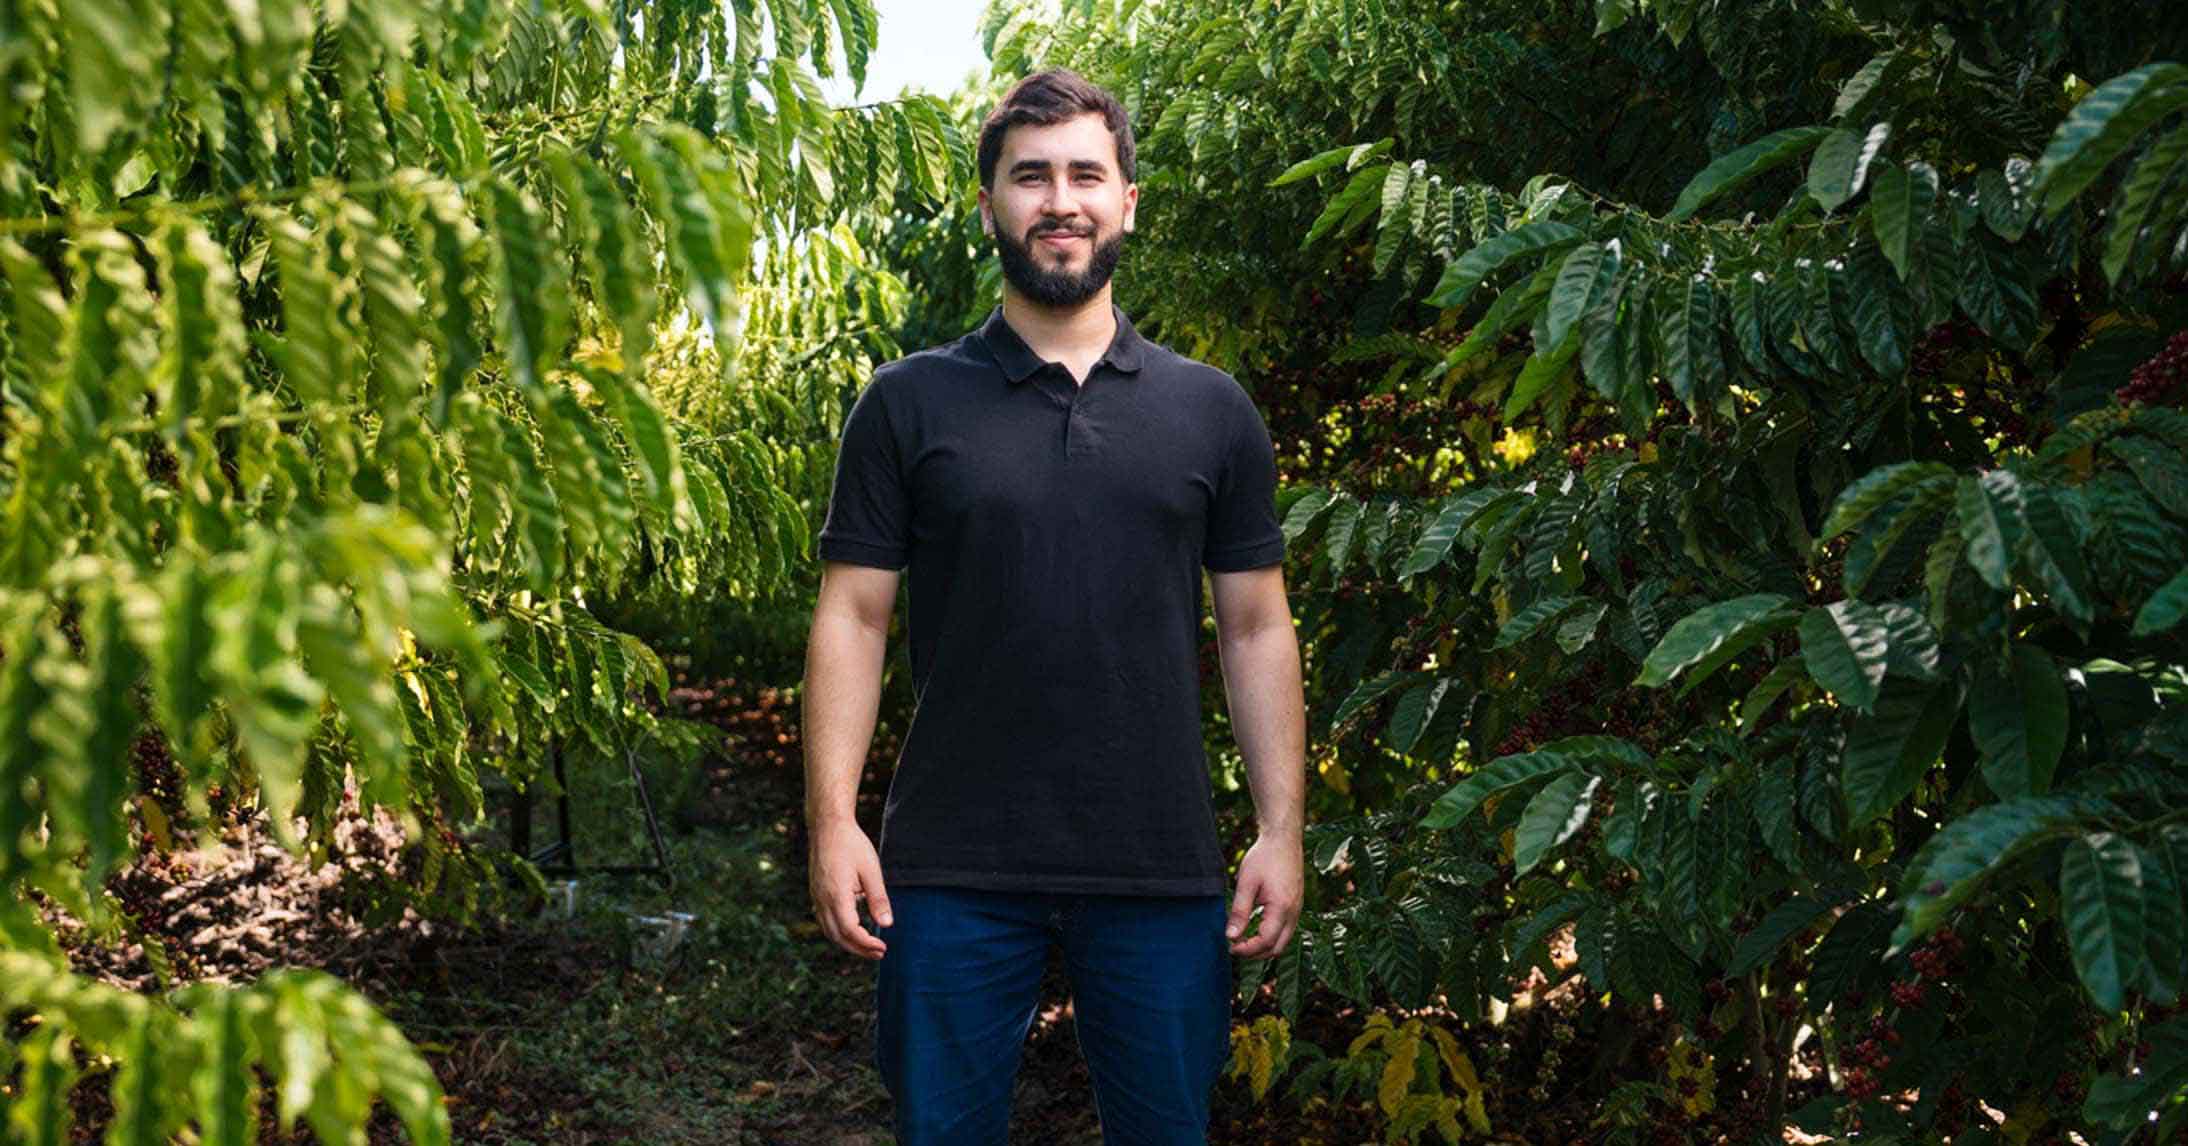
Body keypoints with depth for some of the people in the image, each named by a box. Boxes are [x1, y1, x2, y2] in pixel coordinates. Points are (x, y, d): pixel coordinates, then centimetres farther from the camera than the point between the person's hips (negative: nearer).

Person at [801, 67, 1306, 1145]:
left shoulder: (1211, 410, 7)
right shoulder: (908, 402, 3)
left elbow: (1257, 628, 7)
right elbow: (852, 617, 1)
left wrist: (1281, 829, 1)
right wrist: (832, 818, -8)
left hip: (1163, 870, 1)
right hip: (953, 872, -1)